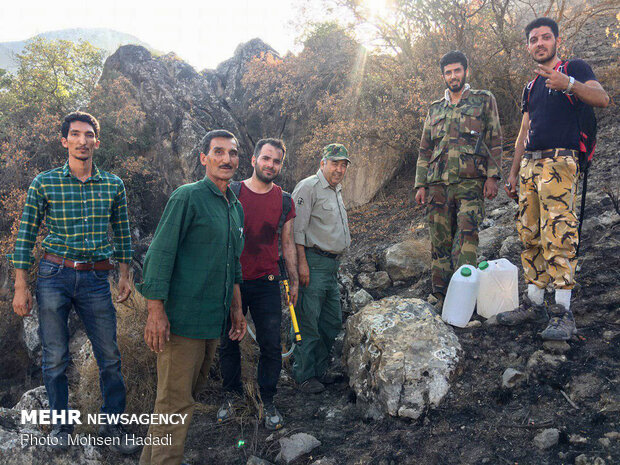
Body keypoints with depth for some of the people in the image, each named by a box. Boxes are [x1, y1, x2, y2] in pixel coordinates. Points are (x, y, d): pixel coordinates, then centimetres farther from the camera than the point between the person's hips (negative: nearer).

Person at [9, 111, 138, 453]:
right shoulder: (44, 184, -1)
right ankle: (60, 424, 27)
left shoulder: (113, 185, 5)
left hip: (95, 278, 2)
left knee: (110, 356, 4)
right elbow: (25, 236, 1)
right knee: (55, 357, 8)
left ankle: (112, 424, 21)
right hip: (53, 275, -1)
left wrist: (124, 275, 12)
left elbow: (122, 233, 13)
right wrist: (21, 288, -1)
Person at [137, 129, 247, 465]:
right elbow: (160, 253, -13)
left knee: (190, 394, 17)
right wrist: (156, 310, -18)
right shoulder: (188, 197, -8)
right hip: (182, 319, -8)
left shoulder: (236, 207, 15)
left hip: (214, 321, 8)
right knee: (175, 403, -4)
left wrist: (236, 308, 20)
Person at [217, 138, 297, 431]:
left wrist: (293, 280, 10)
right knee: (228, 343, 10)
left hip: (267, 284, 1)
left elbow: (288, 244, 12)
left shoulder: (285, 201, 6)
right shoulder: (231, 193, -1)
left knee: (271, 345, 2)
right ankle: (231, 395, 30)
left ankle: (268, 401, 20)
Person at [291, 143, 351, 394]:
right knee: (308, 321, -3)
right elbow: (297, 229, -15)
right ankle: (304, 375, 8)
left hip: (332, 265, 9)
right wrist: (302, 263, -20)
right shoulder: (308, 187, -9)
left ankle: (320, 370, 25)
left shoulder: (337, 191, 20)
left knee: (332, 322, 12)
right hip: (313, 263, -9)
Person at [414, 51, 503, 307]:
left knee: (467, 232, -19)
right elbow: (424, 150, 20)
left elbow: (495, 142, 6)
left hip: (470, 181, -3)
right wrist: (421, 185, 10)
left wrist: (492, 177, -6)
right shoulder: (435, 109, 22)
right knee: (440, 240, 1)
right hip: (438, 184, 4)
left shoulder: (484, 100, 12)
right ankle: (442, 298, 6)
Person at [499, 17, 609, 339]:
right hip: (529, 164, 7)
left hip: (559, 161, -7)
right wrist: (513, 173, 19)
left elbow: (602, 98, -11)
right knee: (530, 236, 4)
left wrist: (568, 84, -28)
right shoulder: (531, 87, 26)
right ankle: (534, 304, 10)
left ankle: (563, 313, -12)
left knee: (558, 234, -15)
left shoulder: (574, 68, 7)